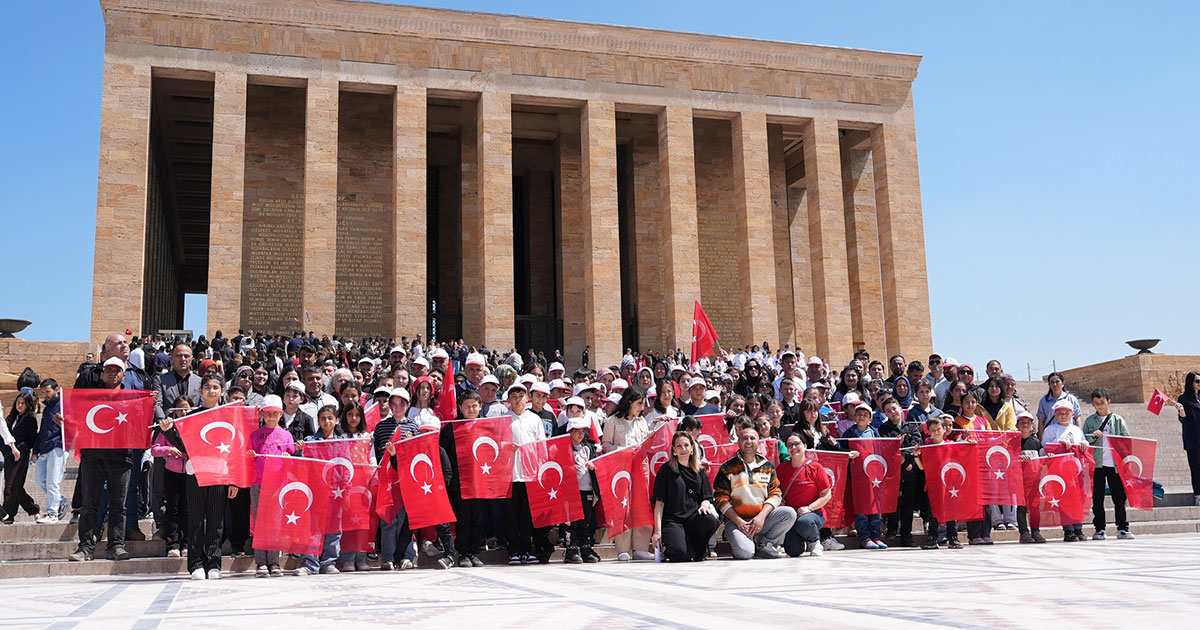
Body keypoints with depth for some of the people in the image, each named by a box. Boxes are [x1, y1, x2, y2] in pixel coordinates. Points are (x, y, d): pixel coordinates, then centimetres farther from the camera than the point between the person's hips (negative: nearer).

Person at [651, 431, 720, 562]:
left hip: (693, 518, 4)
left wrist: (704, 505, -11)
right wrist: (657, 531, -8)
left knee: (710, 520, -32)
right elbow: (659, 502, 0)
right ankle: (665, 545, 8)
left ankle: (699, 551, -3)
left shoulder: (699, 472, 17)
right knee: (681, 555, -30)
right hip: (672, 519, -4)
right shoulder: (666, 470, 4)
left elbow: (707, 498, 16)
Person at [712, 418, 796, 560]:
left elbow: (775, 494, 6)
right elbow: (721, 498, -1)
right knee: (745, 552, -30)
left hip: (763, 518, 3)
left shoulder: (767, 466, 12)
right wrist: (738, 521, -13)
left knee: (790, 513, -22)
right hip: (736, 520, -3)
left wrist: (761, 517, -11)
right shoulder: (727, 468, 4)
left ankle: (765, 544, -3)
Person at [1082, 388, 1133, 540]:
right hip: (1096, 464, 0)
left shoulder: (1117, 419, 9)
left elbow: (1127, 439, 6)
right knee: (1097, 498, 1)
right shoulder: (1089, 421, 9)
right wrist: (1092, 436, -12)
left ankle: (1122, 528, 8)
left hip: (1115, 464, 0)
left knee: (1119, 497, 1)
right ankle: (1099, 529, 7)